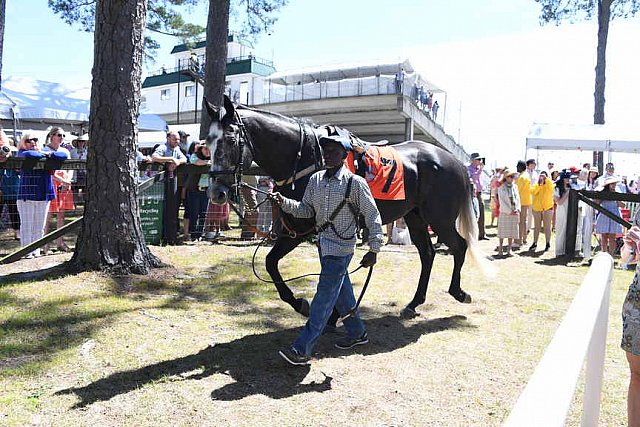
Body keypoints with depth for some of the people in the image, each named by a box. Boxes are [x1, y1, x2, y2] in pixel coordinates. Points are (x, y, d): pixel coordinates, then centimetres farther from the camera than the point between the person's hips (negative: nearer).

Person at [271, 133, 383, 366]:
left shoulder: (355, 183, -13)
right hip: (324, 243, 7)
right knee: (341, 291, 19)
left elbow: (373, 217, -9)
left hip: (341, 247, -7)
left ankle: (303, 349, -1)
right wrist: (284, 202, -8)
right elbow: (306, 209, 9)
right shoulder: (316, 179, 5)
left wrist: (374, 249, -12)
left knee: (324, 297, -5)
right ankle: (357, 332, 39)